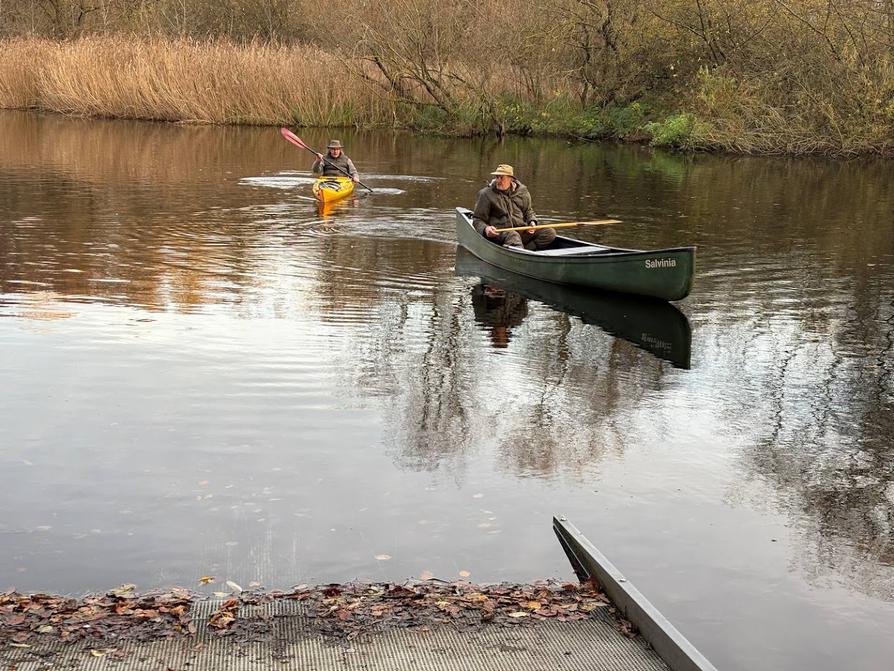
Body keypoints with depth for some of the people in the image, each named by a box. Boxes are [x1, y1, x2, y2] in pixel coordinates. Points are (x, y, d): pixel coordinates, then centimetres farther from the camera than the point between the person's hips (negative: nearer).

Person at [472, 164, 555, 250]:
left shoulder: (522, 191, 11)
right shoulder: (486, 194, 1)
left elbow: (528, 211, 26)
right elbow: (477, 220, 3)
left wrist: (532, 221, 4)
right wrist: (485, 229, -20)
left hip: (522, 231, 5)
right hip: (499, 232, -4)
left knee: (550, 232, -15)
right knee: (513, 236, -38)